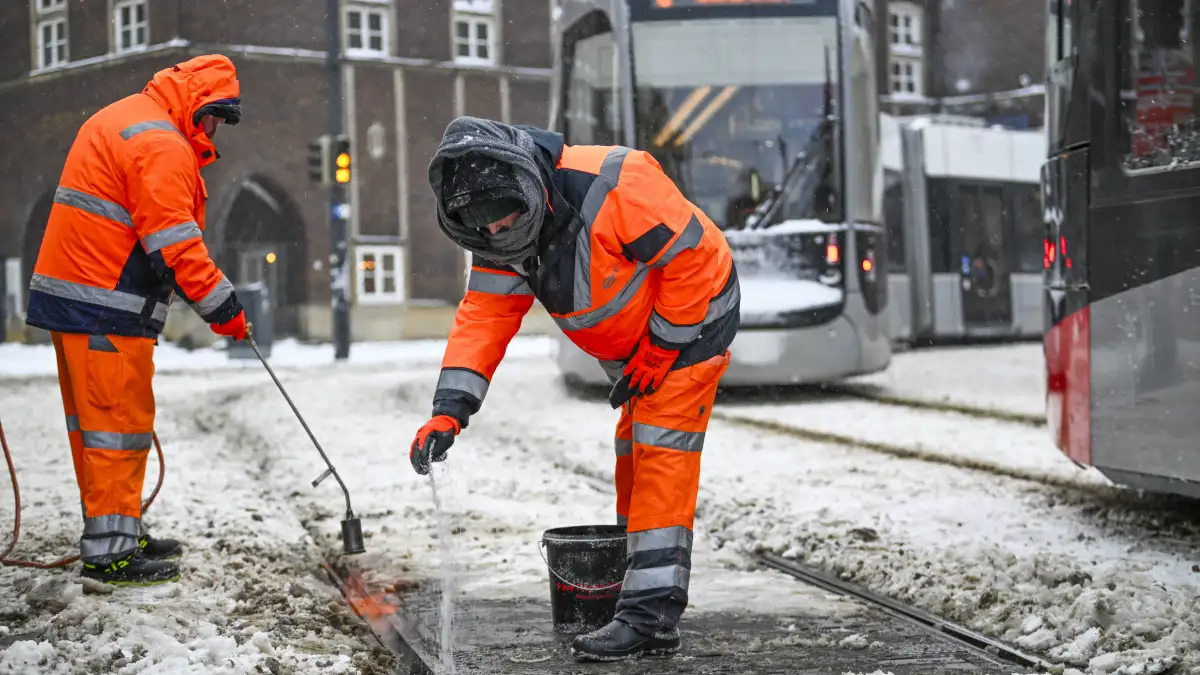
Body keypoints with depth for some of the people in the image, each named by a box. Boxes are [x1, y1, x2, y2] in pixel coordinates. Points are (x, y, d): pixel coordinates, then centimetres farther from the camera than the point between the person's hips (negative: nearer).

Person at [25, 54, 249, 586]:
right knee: (119, 422, -6)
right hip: (105, 308, -11)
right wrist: (222, 307, -15)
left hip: (69, 296, 11)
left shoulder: (118, 120, 20)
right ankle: (108, 551, -3)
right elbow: (175, 242, -20)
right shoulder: (163, 146, -15)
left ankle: (118, 534, 24)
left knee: (95, 419, 15)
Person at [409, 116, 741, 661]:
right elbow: (483, 317, -11)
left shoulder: (611, 183, -35)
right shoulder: (500, 236, -11)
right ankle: (640, 582, 29)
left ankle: (652, 615, -14)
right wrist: (449, 410, -23)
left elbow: (692, 254, -28)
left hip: (691, 319, -8)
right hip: (632, 345, 8)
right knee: (634, 455, 16)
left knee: (661, 454, -14)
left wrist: (660, 350, -20)